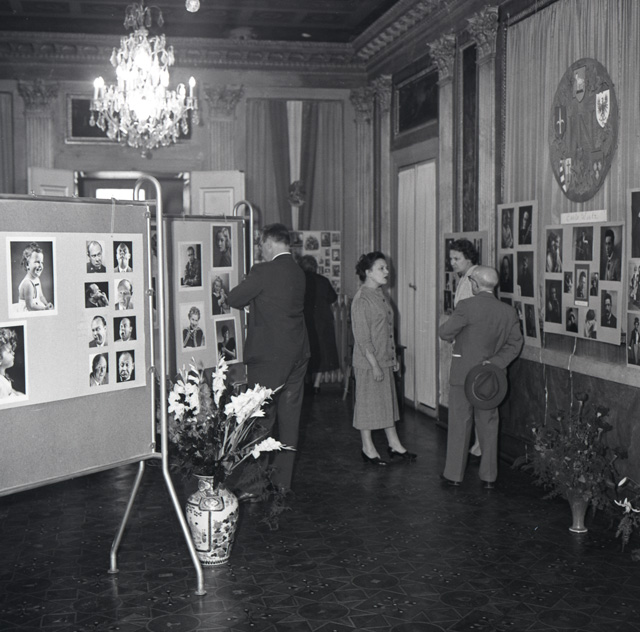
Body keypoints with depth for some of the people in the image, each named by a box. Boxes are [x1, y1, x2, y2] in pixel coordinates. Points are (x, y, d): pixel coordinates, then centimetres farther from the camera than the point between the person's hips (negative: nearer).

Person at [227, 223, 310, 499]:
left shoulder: (264, 272, -14)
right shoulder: (298, 272, 9)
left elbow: (234, 299, -7)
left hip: (269, 356, -7)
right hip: (297, 353, 7)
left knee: (260, 419, -1)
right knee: (289, 418, 11)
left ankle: (252, 484, 3)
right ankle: (283, 481, 19)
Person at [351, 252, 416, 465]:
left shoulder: (380, 294, 11)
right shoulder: (361, 300, -17)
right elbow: (362, 338, -19)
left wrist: (393, 358, 16)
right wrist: (374, 365, -20)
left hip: (384, 360, 9)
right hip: (368, 362, -9)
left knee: (388, 401, 15)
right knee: (368, 403, 3)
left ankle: (394, 444, 25)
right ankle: (368, 449, 15)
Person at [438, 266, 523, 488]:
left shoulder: (467, 307, -16)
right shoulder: (509, 312, 0)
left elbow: (445, 332, -10)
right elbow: (515, 343, 0)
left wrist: (453, 336, 12)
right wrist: (496, 362, -6)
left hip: (463, 374, -4)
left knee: (459, 424, 7)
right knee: (488, 424, 14)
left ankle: (454, 474, 14)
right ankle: (489, 476, 19)